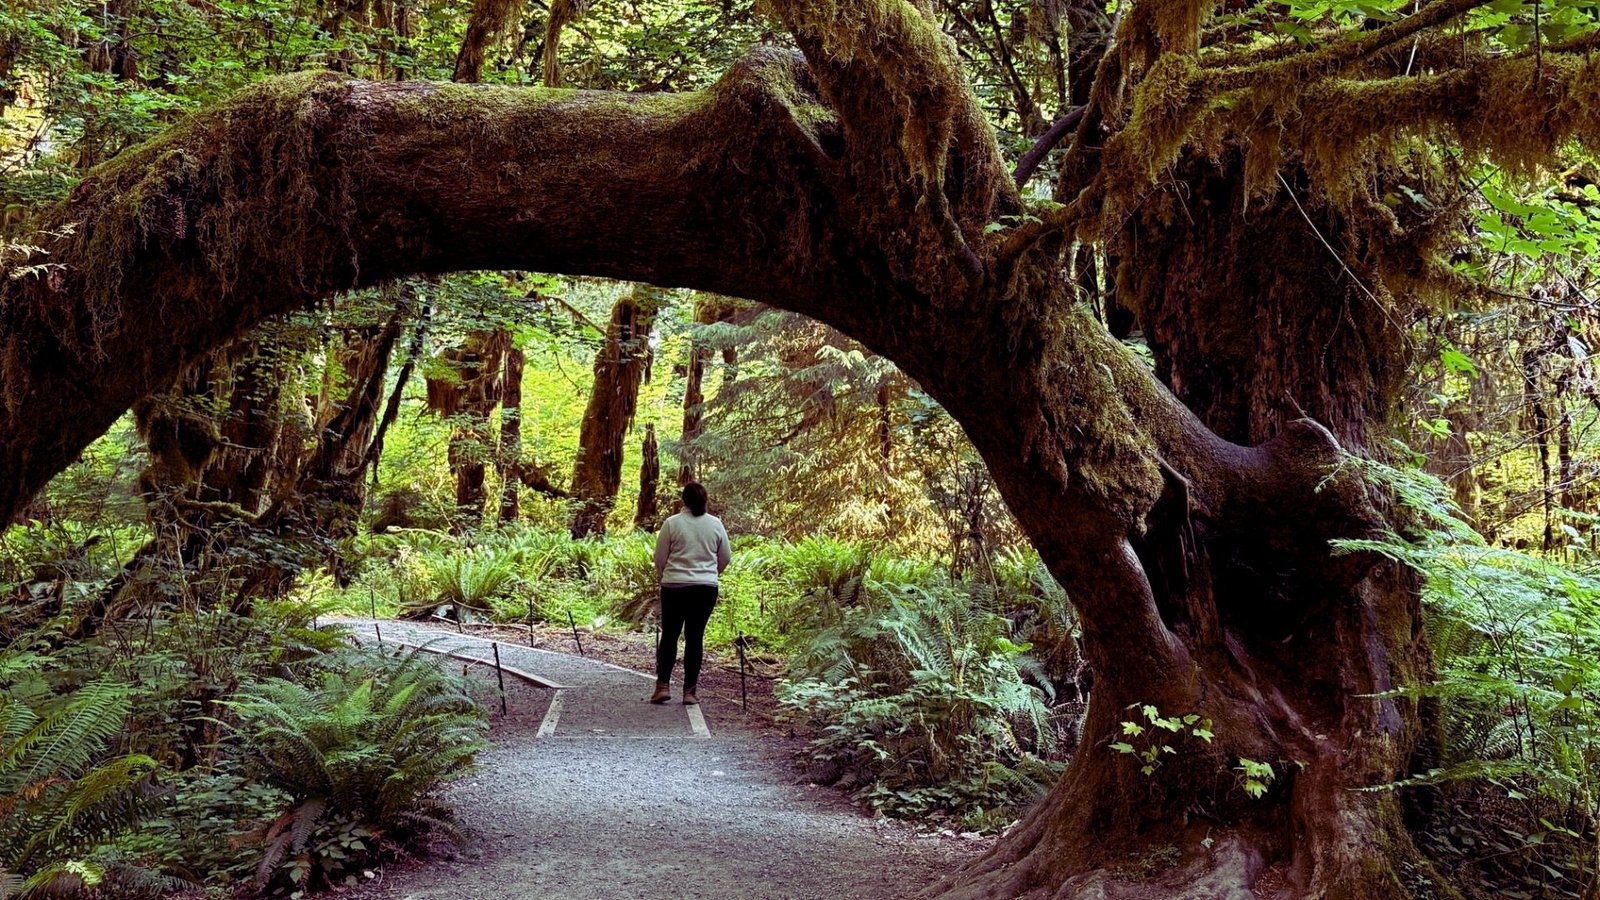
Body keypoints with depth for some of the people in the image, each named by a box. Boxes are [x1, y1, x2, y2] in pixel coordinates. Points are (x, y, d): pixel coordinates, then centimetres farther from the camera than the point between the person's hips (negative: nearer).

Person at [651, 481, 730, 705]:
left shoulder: (672, 523, -6)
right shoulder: (715, 524, 1)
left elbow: (660, 558, 0)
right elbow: (725, 557, 10)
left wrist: (662, 578, 19)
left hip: (675, 586, -1)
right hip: (706, 588, 2)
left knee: (669, 635, 9)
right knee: (695, 637, 5)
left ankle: (663, 685, 3)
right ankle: (689, 691, 6)